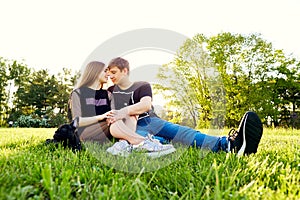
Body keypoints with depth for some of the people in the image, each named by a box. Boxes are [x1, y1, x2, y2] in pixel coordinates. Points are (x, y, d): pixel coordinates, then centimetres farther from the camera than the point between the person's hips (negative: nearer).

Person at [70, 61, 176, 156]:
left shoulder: (106, 94, 23)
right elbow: (77, 121, -5)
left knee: (131, 116, -20)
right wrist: (100, 117, -20)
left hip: (106, 131, 5)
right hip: (85, 133, -5)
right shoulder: (78, 93, 7)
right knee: (115, 124, -34)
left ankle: (123, 143, -49)